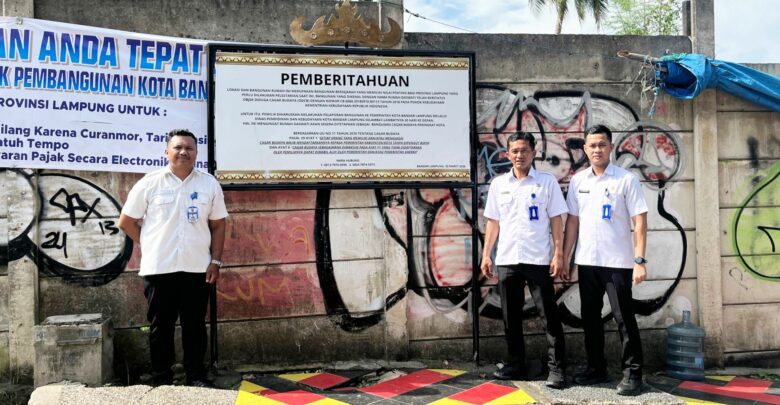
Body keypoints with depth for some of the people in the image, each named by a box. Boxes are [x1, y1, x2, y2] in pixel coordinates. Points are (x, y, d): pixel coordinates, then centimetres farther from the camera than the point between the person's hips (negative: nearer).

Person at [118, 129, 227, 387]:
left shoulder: (209, 184, 4)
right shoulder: (149, 183, -2)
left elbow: (218, 224, 7)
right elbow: (126, 222, 5)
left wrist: (215, 261, 1)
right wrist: (151, 245, 6)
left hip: (197, 268, 1)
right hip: (159, 269, -1)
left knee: (195, 325, 10)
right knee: (161, 326, 8)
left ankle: (196, 376, 22)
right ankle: (161, 379, 19)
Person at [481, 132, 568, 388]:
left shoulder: (547, 181, 0)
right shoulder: (498, 184, 8)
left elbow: (556, 220, 0)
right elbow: (493, 221, 12)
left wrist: (559, 254, -6)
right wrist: (486, 254, 7)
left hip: (538, 260, -3)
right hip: (506, 260, 3)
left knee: (549, 316, 0)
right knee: (511, 317, 11)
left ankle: (556, 367, 8)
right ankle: (516, 364, 23)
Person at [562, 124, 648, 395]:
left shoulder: (626, 180, -5)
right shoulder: (578, 181, 7)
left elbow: (640, 221, -8)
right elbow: (572, 221, 10)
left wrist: (640, 260, -15)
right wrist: (564, 258, 7)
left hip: (617, 262, -4)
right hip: (587, 261, 5)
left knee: (624, 318, 0)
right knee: (590, 317, 12)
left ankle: (632, 373, 10)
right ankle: (596, 368, 25)